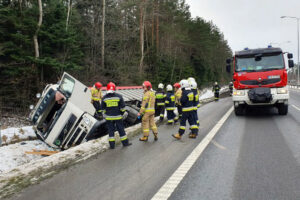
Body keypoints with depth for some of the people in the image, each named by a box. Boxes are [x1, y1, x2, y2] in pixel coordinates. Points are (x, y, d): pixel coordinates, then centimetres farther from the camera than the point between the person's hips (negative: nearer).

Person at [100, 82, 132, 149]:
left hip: (109, 117, 1)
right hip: (118, 116, 0)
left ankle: (112, 145, 12)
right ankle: (125, 142, 20)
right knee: (121, 129, 10)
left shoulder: (104, 98, -3)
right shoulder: (119, 96, -6)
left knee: (111, 130, 8)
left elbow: (103, 108, 3)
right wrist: (123, 113, 11)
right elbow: (122, 107, -4)